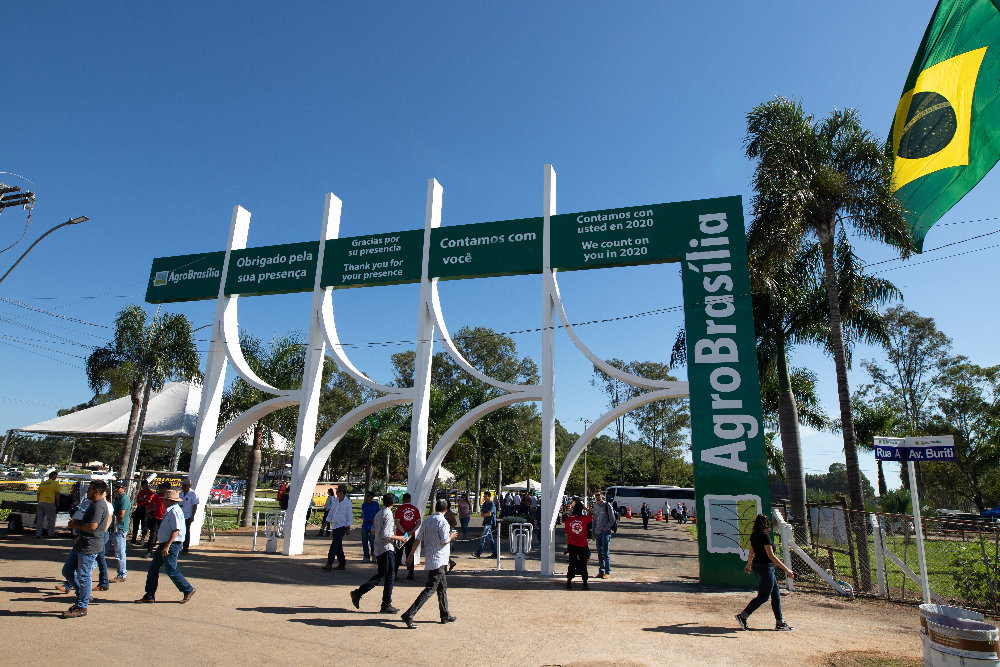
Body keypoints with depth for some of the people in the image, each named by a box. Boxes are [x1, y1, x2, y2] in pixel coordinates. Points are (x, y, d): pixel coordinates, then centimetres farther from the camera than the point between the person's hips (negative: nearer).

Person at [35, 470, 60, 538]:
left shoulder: (42, 483, 16)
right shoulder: (55, 483, 0)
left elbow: (38, 494, 19)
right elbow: (57, 494, -5)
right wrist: (57, 502, 6)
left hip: (40, 502, 5)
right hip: (49, 502, -5)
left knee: (39, 519, 11)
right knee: (51, 519, 1)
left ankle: (38, 534, 13)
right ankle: (51, 534, 3)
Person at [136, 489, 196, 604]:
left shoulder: (174, 511, -18)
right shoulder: (169, 511, 16)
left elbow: (176, 530, -25)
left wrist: (167, 546, -28)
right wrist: (164, 545, 23)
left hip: (171, 545, -11)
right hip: (164, 544, 11)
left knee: (171, 571, -7)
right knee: (153, 568, 11)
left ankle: (188, 590, 5)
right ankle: (149, 596, 19)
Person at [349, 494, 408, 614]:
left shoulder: (378, 514, 11)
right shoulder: (388, 515, -17)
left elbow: (373, 531, 17)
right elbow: (385, 535, -23)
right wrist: (399, 538, -12)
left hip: (378, 548, 9)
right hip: (386, 548, -9)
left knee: (381, 575, 16)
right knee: (390, 576, 1)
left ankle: (358, 593, 11)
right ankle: (386, 605, 7)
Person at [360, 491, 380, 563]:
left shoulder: (376, 504, 2)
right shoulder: (364, 505, 3)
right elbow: (364, 516, -6)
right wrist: (373, 520, -13)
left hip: (373, 526, -2)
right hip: (365, 525, 2)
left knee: (372, 542, -6)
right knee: (364, 542, 3)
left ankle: (373, 556, 13)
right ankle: (367, 557, 14)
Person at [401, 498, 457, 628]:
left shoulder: (427, 521, 8)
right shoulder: (442, 521, -15)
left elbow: (418, 539, 8)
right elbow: (445, 541, -19)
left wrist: (411, 555, 14)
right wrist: (452, 536, 2)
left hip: (430, 559, 9)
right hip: (438, 560, -9)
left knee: (442, 588, 18)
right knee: (430, 589, -7)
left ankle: (445, 615, 26)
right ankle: (409, 615, -11)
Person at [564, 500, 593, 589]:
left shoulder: (569, 519, -4)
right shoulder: (584, 518, -10)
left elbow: (567, 534, 3)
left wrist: (567, 545, 13)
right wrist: (585, 508, 12)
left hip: (572, 545, 2)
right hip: (583, 545, -2)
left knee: (572, 564, 10)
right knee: (583, 565, 6)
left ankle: (569, 582, 15)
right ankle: (585, 583, 9)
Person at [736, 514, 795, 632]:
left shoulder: (753, 536, 6)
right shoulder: (764, 536, -19)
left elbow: (751, 552, 18)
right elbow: (771, 556, -22)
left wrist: (749, 565, 32)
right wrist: (786, 569, -21)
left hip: (757, 567, 9)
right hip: (765, 568, -9)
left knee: (775, 594, 15)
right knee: (763, 596, -1)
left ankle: (779, 623, 20)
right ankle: (743, 616, 0)